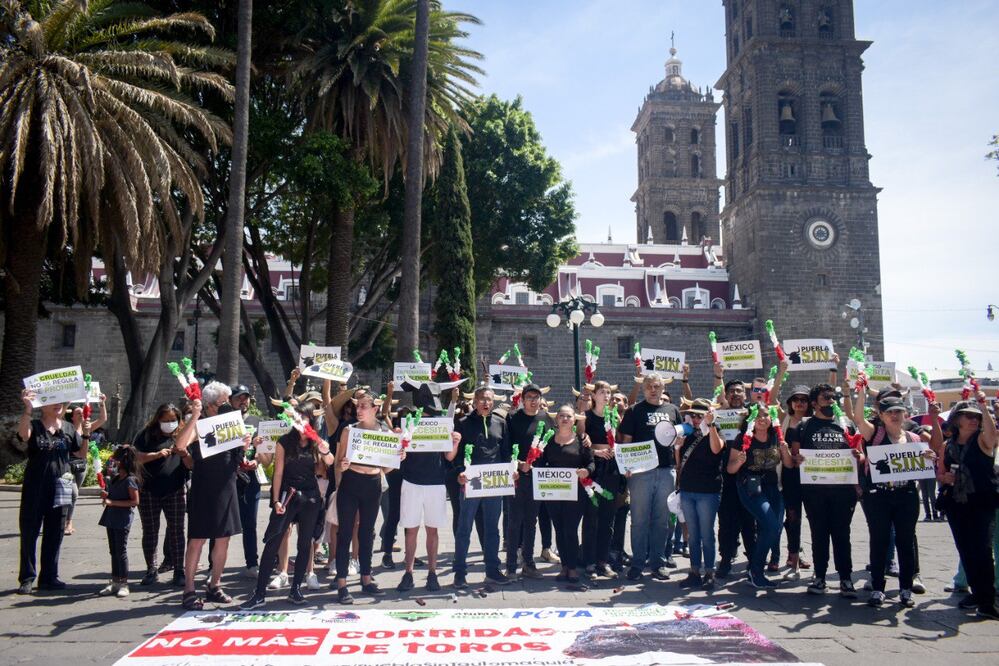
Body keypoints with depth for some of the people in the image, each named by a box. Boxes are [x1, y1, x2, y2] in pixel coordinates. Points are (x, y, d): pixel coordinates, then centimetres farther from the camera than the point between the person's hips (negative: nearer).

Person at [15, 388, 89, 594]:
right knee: (29, 533, 2)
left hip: (59, 489, 4)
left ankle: (49, 577, 19)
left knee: (55, 534, 9)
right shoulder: (34, 425, -3)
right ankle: (27, 578, 10)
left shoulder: (68, 428, 9)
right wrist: (27, 409, -41)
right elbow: (23, 434, -27)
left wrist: (85, 435, -4)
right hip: (34, 488, -3)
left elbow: (81, 454, 13)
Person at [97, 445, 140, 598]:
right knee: (113, 551, 13)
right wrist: (107, 496, 4)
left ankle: (123, 584, 4)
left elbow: (135, 501, -19)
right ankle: (115, 582, 20)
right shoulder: (115, 478, 12)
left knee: (121, 551, -4)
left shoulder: (130, 480, -14)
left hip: (123, 520, -9)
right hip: (111, 518, 9)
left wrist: (112, 502, -20)